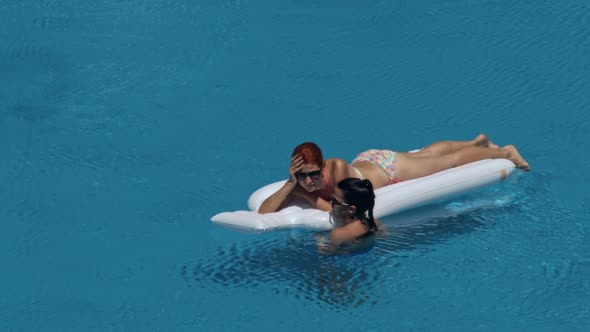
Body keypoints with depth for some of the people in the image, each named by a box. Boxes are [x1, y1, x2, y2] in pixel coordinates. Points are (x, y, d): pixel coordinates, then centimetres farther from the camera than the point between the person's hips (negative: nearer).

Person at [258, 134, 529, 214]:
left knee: (452, 161, 16)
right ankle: (477, 142, 58)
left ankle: (505, 152, 42)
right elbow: (263, 212, -37)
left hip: (388, 168, -6)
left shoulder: (337, 168, -45)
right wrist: (291, 185, -47)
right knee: (427, 154, 31)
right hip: (365, 160, 6)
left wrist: (309, 198, -39)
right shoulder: (297, 184, -30)